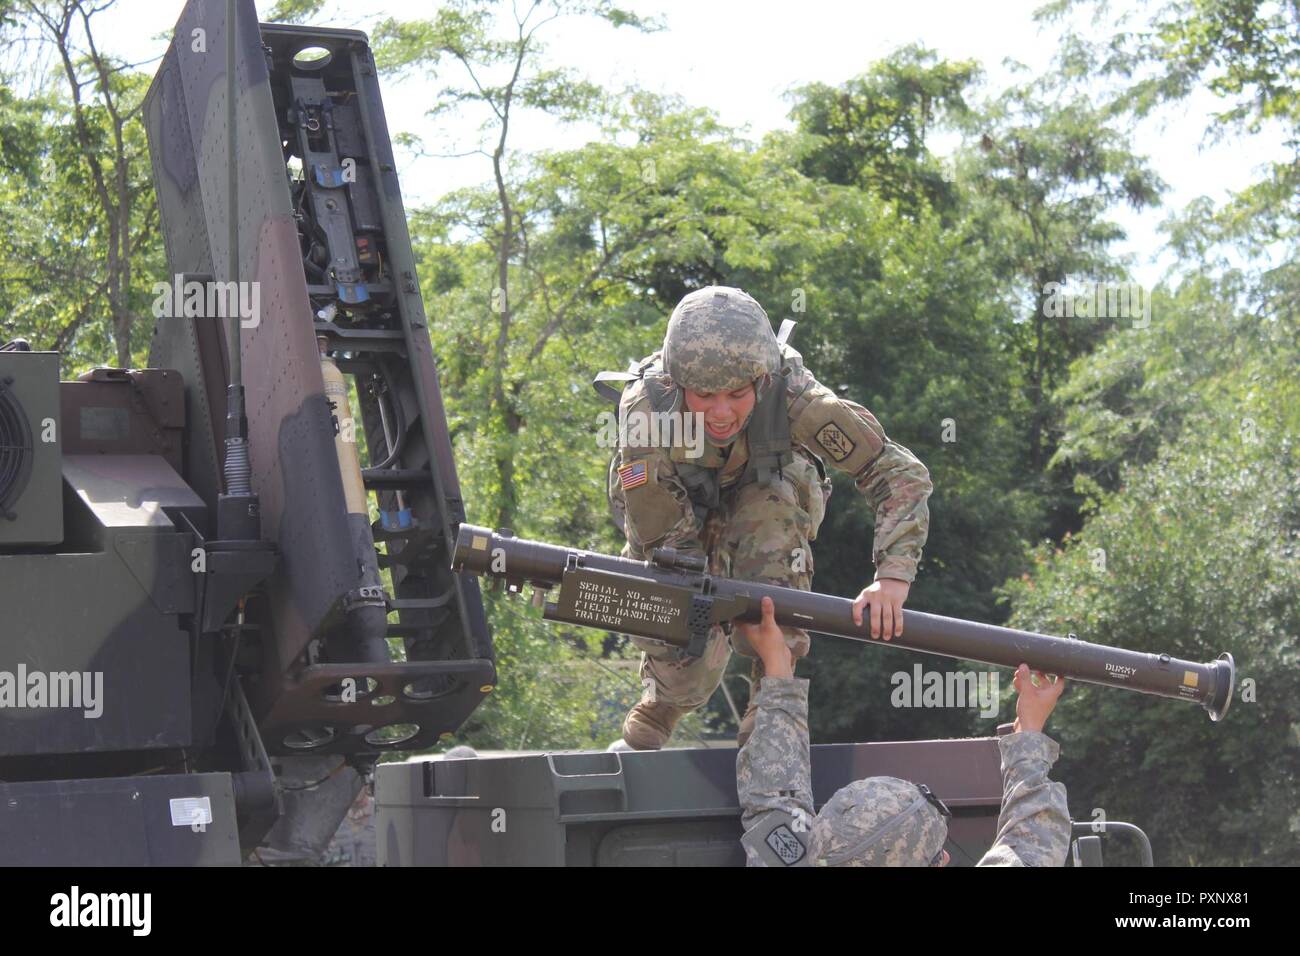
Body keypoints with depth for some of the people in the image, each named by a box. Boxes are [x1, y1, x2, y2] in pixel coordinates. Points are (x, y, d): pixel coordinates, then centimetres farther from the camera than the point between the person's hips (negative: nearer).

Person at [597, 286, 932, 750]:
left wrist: (893, 576, -48)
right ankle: (661, 701, 22)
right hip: (678, 505, 0)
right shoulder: (645, 410, -38)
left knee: (768, 512, -34)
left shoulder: (792, 397, -38)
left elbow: (900, 473, -35)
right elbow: (660, 538, -32)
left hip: (769, 494, 0)